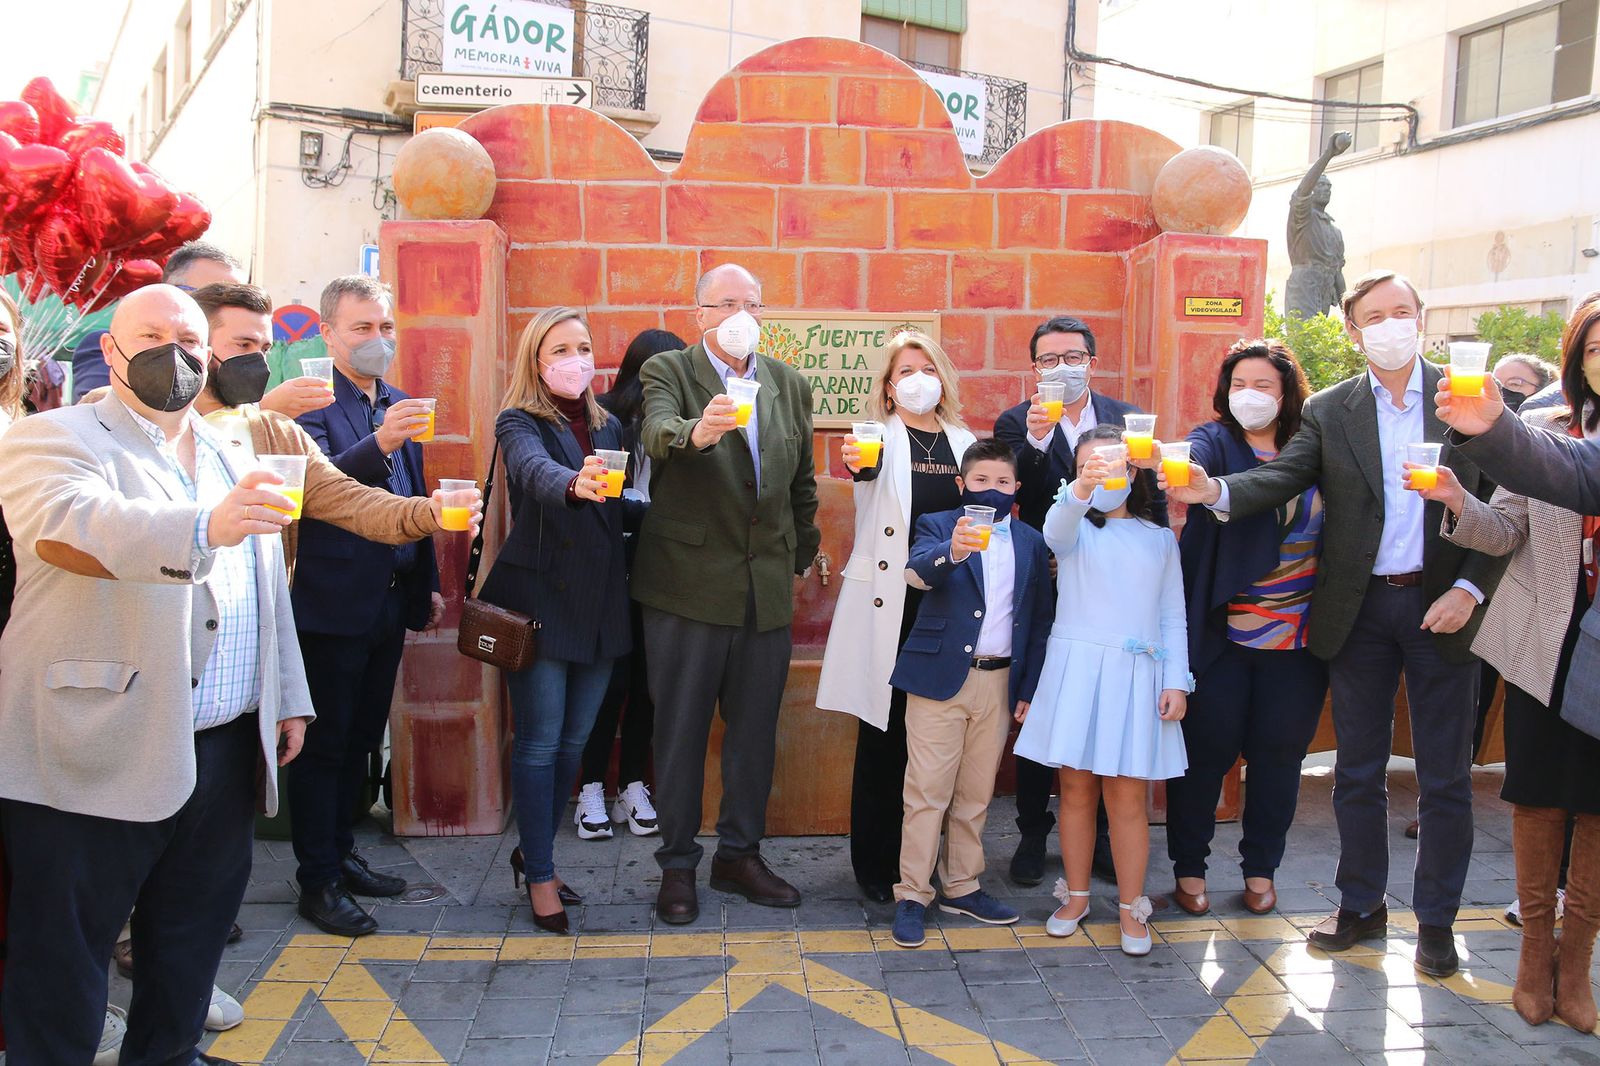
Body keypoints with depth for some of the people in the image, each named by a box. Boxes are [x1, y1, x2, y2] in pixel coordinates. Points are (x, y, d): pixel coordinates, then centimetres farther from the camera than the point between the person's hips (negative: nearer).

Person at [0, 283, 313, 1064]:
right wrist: (204, 528, -42)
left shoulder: (231, 457, 16)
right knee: (65, 967, 5)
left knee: (191, 951, 17)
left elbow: (269, 589, 20)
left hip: (224, 756, 6)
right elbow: (69, 523, -27)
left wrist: (286, 698, 17)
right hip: (95, 760, -6)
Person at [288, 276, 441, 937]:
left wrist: (429, 583, 18)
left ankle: (340, 854, 30)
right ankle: (318, 882, 11)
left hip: (390, 603, 7)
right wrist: (379, 444, -42)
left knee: (361, 740, 16)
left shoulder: (398, 406, 13)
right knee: (324, 744, 2)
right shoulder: (312, 404, -10)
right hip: (334, 604, -7)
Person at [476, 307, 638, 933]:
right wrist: (575, 484, -49)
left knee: (574, 740, 12)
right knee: (540, 742, 0)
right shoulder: (520, 423, -6)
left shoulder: (608, 427, 12)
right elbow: (534, 469, -29)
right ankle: (541, 877, 12)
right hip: (540, 599, -5)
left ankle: (535, 851, 30)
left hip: (600, 602, 6)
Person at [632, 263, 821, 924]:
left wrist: (801, 558, 17)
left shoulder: (790, 385, 11)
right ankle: (677, 865, 18)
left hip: (768, 589, 4)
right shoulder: (668, 372, -3)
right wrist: (699, 431, -46)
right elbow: (657, 433, -26)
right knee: (681, 730, 5)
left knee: (755, 729, 12)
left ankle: (740, 854, 28)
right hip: (690, 584, -4)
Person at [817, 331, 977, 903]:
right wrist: (856, 463, -48)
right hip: (888, 606, -3)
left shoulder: (964, 442, 13)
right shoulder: (882, 438, 0)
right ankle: (874, 863, 14)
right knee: (884, 732, 2)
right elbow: (872, 468, -27)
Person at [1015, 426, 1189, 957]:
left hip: (1136, 675, 1)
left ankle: (1131, 908, 12)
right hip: (1075, 668, 0)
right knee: (1076, 790, 6)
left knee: (1127, 797, 1)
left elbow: (1173, 617, 10)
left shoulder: (1159, 539, 11)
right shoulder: (1076, 528, 5)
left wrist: (1177, 682, 0)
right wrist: (1079, 490, -41)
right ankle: (1076, 895, 21)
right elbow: (1056, 533, -21)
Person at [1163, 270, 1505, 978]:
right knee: (1358, 771, 12)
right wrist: (1215, 491, -31)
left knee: (1445, 777, 7)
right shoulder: (1329, 411, 3)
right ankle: (1361, 905, 27)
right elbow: (1282, 477, -12)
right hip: (1359, 611, 1)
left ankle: (1436, 919, 22)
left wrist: (1470, 589, -10)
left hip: (1442, 603, -1)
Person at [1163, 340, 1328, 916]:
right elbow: (1194, 458, -25)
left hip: (1296, 635, 3)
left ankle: (1260, 868, 27)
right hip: (1221, 630, -2)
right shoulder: (1216, 441, -2)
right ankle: (1189, 866, 20)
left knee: (1279, 751, 10)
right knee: (1208, 747, 3)